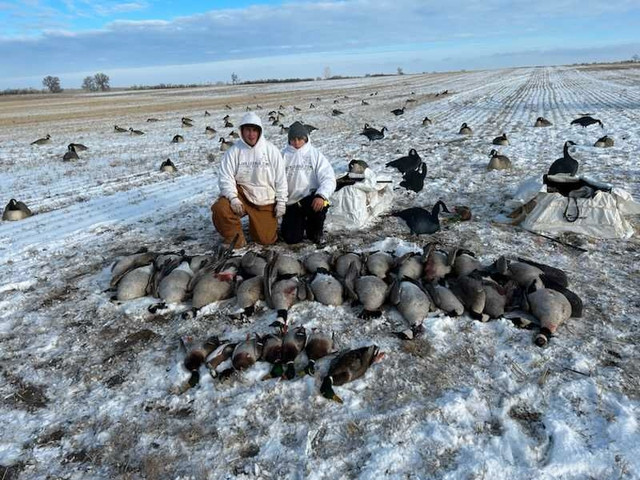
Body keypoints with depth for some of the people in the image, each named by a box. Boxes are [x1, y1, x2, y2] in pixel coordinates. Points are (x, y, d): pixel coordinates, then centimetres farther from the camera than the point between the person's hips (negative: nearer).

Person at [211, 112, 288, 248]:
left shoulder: (271, 150, -4)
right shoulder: (234, 151, -6)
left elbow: (281, 179, 0)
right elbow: (226, 177, -8)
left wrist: (281, 202, -2)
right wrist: (233, 198, -22)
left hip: (265, 201, 1)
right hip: (241, 194, 0)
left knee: (267, 239, -1)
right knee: (219, 209, -29)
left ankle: (256, 223, 35)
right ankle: (235, 236, 0)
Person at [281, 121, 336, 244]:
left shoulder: (315, 154, -1)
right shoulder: (284, 155, 4)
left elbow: (329, 178, -12)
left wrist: (321, 195, -30)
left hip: (311, 198, -1)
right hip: (291, 203, 1)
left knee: (320, 204, -36)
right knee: (292, 239, -10)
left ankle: (315, 231, -2)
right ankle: (301, 222, 27)